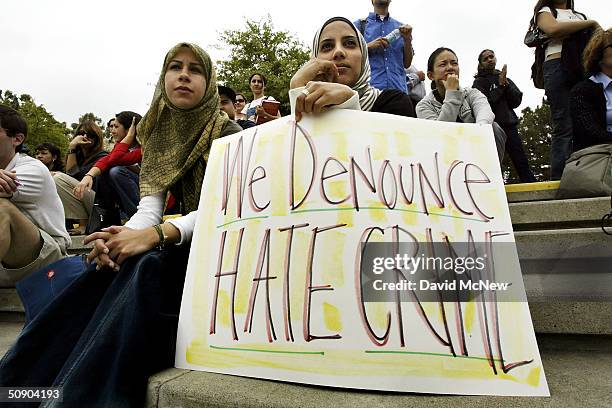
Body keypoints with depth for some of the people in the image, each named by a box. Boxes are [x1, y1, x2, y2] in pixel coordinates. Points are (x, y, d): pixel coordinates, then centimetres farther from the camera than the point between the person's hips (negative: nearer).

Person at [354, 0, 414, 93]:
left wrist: (407, 39, 0)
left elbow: (407, 64, 14)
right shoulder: (359, 25, 9)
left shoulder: (400, 27, 17)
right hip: (370, 88, -2)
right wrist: (368, 46, -9)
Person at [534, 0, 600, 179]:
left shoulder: (580, 15, 33)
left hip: (585, 69, 5)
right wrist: (591, 23, 3)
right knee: (564, 128, -16)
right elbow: (553, 30, -3)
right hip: (559, 67, -5)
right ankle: (560, 181, -21)